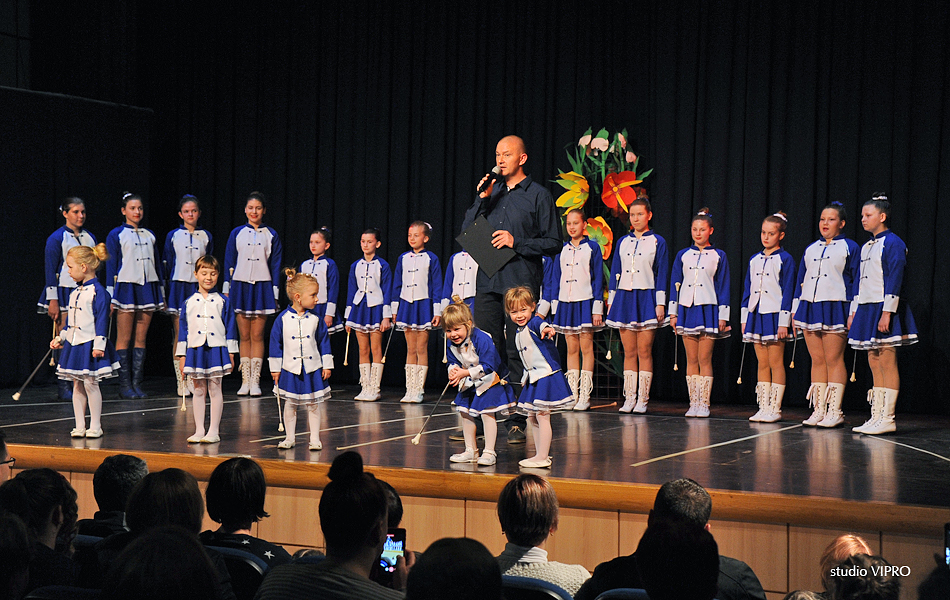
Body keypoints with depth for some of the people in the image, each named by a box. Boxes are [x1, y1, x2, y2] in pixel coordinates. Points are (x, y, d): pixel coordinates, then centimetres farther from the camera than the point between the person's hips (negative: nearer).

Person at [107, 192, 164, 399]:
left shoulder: (149, 235, 15)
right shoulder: (116, 235, 2)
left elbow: (157, 264, 18)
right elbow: (111, 266, -1)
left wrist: (161, 292, 16)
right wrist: (110, 295, -7)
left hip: (147, 288, 4)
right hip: (126, 287, -4)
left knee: (141, 339, 4)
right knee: (124, 339, -4)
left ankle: (137, 383, 7)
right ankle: (124, 385, -1)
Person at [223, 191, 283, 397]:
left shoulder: (271, 235, 5)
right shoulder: (237, 233, 6)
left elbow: (276, 265, 5)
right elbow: (229, 263, 8)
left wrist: (275, 294, 0)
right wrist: (226, 291, 3)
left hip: (262, 287, -1)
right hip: (240, 286, 1)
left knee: (257, 336, -1)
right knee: (244, 336, 2)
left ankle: (255, 381, 4)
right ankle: (245, 381, 7)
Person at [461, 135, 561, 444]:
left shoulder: (538, 195, 2)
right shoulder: (492, 192, 16)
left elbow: (553, 243, 0)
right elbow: (466, 232, 11)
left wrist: (516, 242, -11)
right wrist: (481, 200, -1)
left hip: (521, 284, -4)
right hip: (488, 282, 4)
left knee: (517, 354, -3)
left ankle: (516, 421, 2)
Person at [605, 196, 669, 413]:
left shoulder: (658, 242, 3)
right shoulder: (623, 242, 13)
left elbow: (662, 274, 0)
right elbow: (615, 272, 15)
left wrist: (660, 303, -7)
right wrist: (610, 300, 10)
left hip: (646, 298, -3)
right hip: (624, 298, 3)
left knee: (644, 352, -3)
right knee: (629, 352, 4)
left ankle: (642, 399, 1)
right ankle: (629, 398, 7)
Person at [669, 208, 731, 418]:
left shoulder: (718, 256, 4)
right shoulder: (683, 255, 10)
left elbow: (723, 287, 3)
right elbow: (675, 284, 11)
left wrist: (723, 316, -2)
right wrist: (673, 313, 6)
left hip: (708, 309, -2)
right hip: (687, 309, 2)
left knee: (705, 359, -3)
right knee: (691, 360, 4)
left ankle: (704, 403, 2)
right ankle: (693, 403, 8)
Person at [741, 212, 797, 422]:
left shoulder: (785, 259, -3)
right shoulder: (754, 259, 14)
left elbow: (787, 292, -7)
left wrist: (783, 322, -12)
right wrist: (744, 318, 11)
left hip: (774, 316, -5)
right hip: (756, 315, 5)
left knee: (776, 363, -2)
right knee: (762, 364, 8)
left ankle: (775, 408, 2)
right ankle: (763, 407, 11)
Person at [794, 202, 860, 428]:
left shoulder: (850, 247, 3)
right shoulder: (810, 249, 18)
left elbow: (856, 281, -1)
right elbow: (801, 281, 20)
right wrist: (795, 310, 13)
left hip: (835, 307, -5)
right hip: (810, 307, 5)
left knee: (834, 360, -6)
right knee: (817, 360, 5)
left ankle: (834, 411, -2)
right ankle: (818, 410, 8)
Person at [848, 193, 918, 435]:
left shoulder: (893, 243, -8)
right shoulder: (866, 247, 18)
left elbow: (894, 281, -14)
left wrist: (887, 313, -19)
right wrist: (854, 312, 16)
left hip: (883, 309, -8)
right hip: (867, 310, 8)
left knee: (887, 363, -6)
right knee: (874, 364, 8)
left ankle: (887, 419, -5)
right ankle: (876, 417, 10)